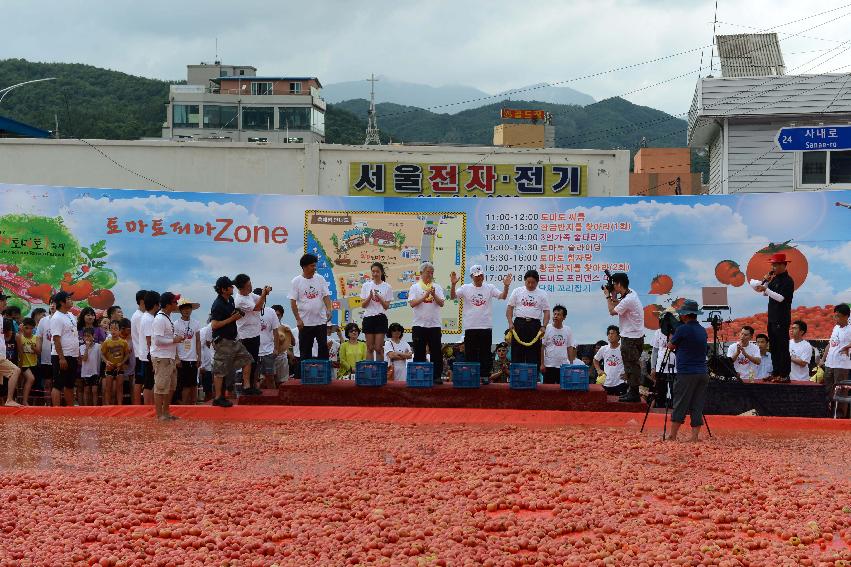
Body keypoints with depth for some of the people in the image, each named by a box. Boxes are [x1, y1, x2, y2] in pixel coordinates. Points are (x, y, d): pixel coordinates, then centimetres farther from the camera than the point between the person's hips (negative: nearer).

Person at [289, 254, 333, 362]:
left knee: (323, 348, 3)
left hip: (321, 321, 2)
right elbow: (293, 302, -5)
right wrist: (298, 319, -12)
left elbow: (326, 296, 1)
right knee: (305, 350, 5)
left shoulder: (320, 279, 4)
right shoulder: (296, 281, -3)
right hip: (305, 323, -2)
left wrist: (329, 310, -17)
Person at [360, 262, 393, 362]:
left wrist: (379, 297, -17)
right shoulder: (366, 286, 6)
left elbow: (387, 307, -1)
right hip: (368, 317, 2)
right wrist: (370, 297, -15)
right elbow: (363, 305, 3)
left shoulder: (387, 287, 2)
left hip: (381, 318, -2)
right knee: (370, 348, 3)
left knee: (378, 348, -5)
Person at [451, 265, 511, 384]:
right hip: (470, 327, 0)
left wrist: (506, 286, -23)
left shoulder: (490, 288, 5)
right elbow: (453, 296, -7)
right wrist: (453, 284, -24)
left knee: (485, 354, 4)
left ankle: (485, 376, 11)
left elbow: (503, 296, -5)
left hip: (486, 326, 0)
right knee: (470, 354, 4)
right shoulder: (466, 288, 3)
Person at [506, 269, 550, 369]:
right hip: (519, 324, 0)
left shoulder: (542, 294, 6)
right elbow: (509, 308, 6)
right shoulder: (517, 291, 7)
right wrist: (510, 323, -7)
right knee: (517, 354, 0)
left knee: (533, 356, 0)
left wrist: (544, 326, -9)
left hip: (534, 325, 0)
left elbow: (546, 312, 4)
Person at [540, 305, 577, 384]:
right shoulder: (547, 328, -3)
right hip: (549, 365, -3)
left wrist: (571, 364, 8)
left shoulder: (568, 330, 6)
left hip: (564, 365, 3)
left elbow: (570, 348, 11)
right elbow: (542, 347, -2)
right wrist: (542, 364, -7)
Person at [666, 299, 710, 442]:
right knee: (697, 407, 6)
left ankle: (672, 435, 5)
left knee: (679, 406, 0)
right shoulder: (702, 330, 11)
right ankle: (695, 437, 3)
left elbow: (671, 346, 3)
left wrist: (671, 338, 25)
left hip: (686, 374, -6)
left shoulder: (682, 329, -10)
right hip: (703, 374, 6)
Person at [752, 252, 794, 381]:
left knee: (783, 347, -7)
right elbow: (765, 294, 19)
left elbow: (781, 298, -20)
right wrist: (766, 281, 4)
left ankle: (785, 374, -6)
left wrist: (766, 289, -25)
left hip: (782, 319, -9)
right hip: (772, 317, 9)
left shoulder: (787, 280, -11)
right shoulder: (775, 278, 15)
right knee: (773, 346, 11)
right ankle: (776, 372, 17)